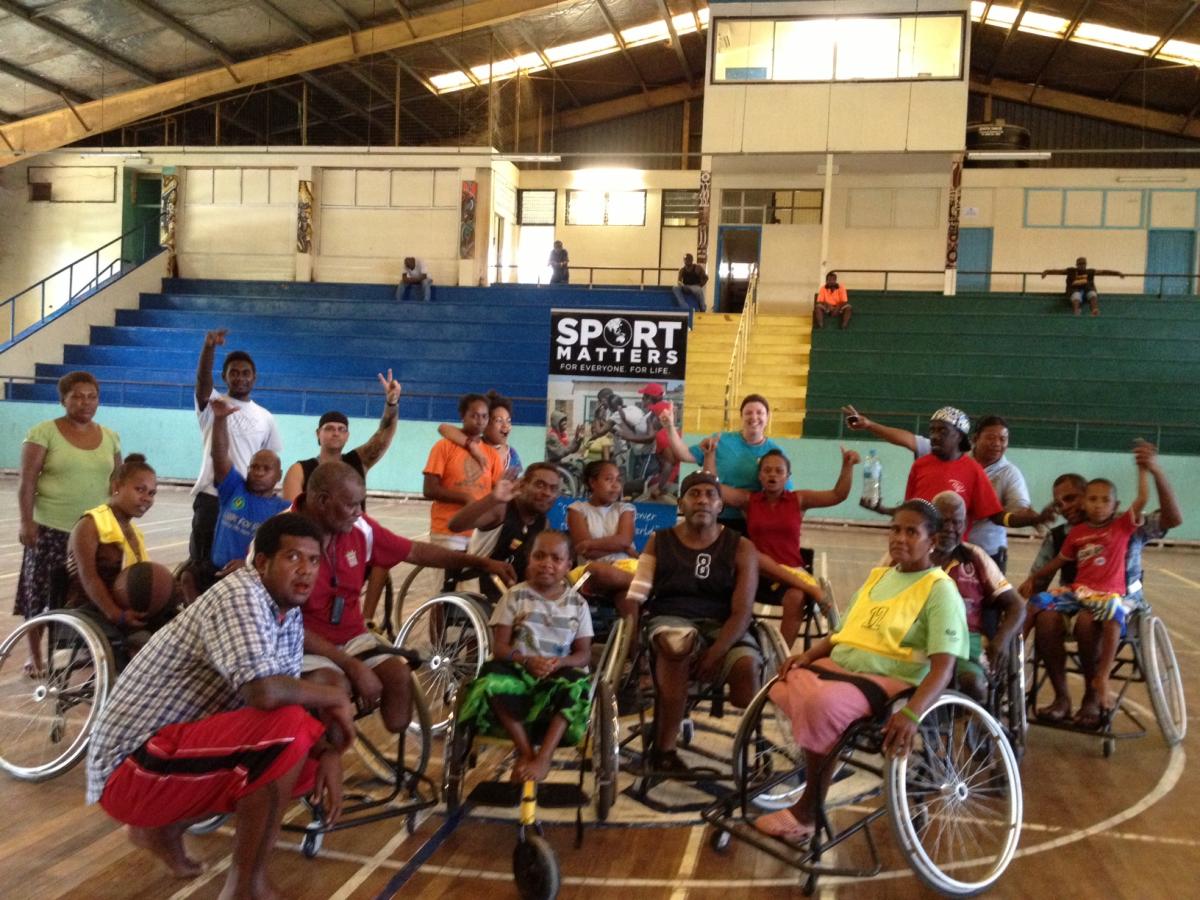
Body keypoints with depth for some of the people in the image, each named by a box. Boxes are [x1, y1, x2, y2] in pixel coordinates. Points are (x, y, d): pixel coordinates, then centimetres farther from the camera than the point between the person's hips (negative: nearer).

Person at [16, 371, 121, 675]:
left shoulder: (110, 437, 8)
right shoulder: (44, 432, -5)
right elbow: (27, 481, -8)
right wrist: (26, 522, -14)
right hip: (49, 528, -3)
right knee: (39, 592, 3)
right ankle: (35, 655, 17)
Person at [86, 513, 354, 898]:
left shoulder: (289, 613, 7)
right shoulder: (239, 595, -21)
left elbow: (291, 692, 11)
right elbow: (265, 692, -36)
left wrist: (329, 753, -7)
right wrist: (336, 698, -18)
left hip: (180, 752, 10)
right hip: (131, 766, -10)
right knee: (289, 727, -27)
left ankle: (162, 826, 16)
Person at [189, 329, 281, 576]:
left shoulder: (265, 417, 11)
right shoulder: (213, 404, 0)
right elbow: (203, 380, -23)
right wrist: (209, 347, -40)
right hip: (211, 497, -3)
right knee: (202, 561, 2)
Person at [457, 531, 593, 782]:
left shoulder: (577, 603, 7)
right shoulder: (515, 595, 3)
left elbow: (584, 654, 4)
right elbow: (499, 646, -2)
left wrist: (561, 662, -19)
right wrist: (526, 660, -23)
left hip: (557, 676, 1)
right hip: (519, 672, 0)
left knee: (577, 685, -34)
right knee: (492, 678, -34)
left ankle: (544, 756, -29)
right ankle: (525, 750, -21)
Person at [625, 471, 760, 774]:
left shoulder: (741, 548, 6)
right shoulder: (659, 542, 10)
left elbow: (742, 612, -4)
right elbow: (634, 598, 2)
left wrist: (715, 653, -20)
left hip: (722, 626, 1)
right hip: (670, 620, 0)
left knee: (747, 664, -33)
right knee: (679, 644, -37)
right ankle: (664, 749, -29)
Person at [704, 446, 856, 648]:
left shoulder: (799, 499, 9)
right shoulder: (748, 499, 8)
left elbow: (838, 495, 1)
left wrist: (847, 466, -12)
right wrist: (711, 454, -3)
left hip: (791, 571, 0)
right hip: (758, 573, 0)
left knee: (796, 598, -34)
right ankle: (810, 588, -33)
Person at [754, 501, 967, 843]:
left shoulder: (940, 590, -4)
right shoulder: (877, 576, 18)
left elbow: (943, 667, -15)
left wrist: (912, 712, -31)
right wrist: (808, 654, 4)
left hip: (890, 680, -7)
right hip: (840, 664, 7)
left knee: (822, 702, -35)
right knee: (784, 688, -23)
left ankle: (809, 811, -16)